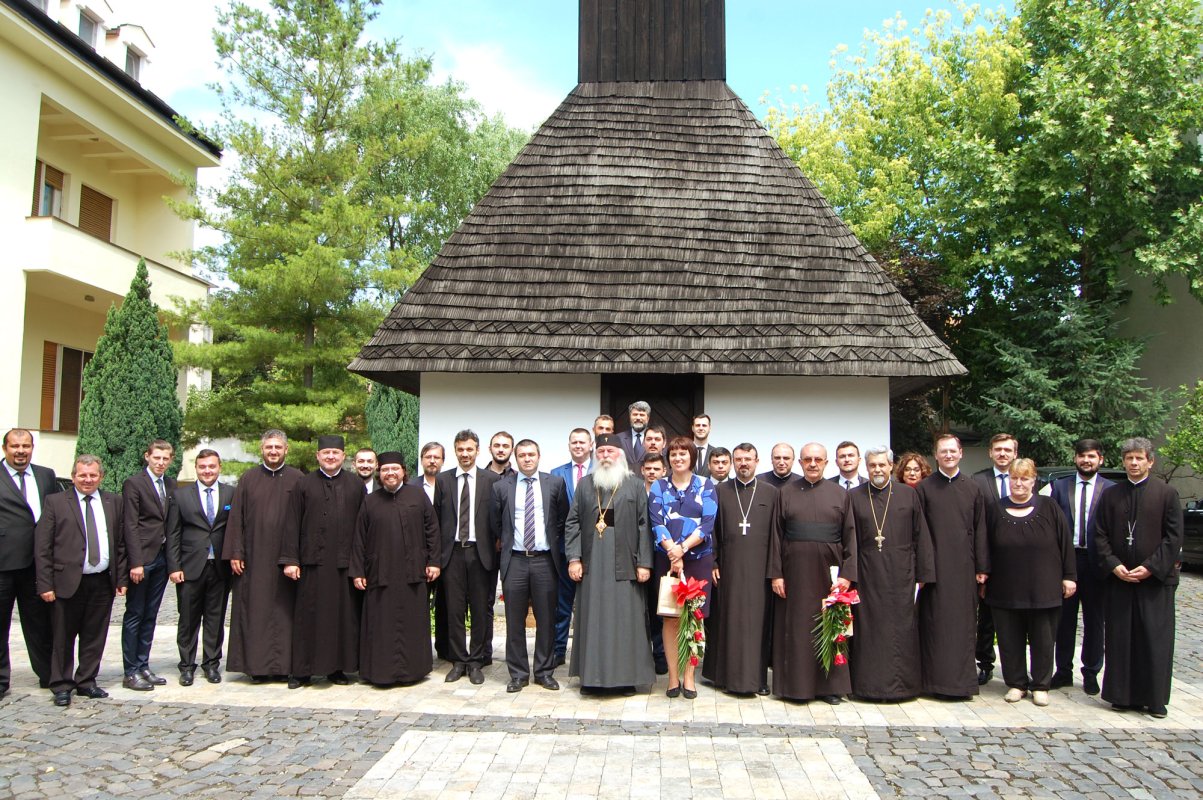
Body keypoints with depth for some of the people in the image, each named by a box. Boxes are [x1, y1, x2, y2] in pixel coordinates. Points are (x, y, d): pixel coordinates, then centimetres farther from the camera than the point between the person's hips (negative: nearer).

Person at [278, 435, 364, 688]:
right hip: (313, 561, 0)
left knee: (343, 615, 5)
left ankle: (337, 667, 16)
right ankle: (302, 670, 13)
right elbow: (292, 524, 3)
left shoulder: (356, 484, 7)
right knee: (308, 615, 4)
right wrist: (290, 559, -4)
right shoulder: (304, 484, 6)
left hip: (345, 562, 1)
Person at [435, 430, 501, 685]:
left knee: (481, 610, 4)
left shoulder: (492, 479, 1)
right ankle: (458, 661, 18)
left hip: (481, 552, -1)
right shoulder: (443, 479, 7)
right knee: (454, 609, 6)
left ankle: (476, 661, 16)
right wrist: (437, 553, 4)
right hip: (452, 552, 2)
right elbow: (436, 517, 8)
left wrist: (497, 544, -3)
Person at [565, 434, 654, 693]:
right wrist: (574, 558, -2)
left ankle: (627, 675, 11)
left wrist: (644, 563, -7)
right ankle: (591, 674, 15)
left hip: (624, 564, -2)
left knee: (625, 618, 1)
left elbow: (644, 525, -1)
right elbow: (572, 522, 7)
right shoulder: (584, 485, 10)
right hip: (592, 563, 2)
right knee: (592, 618, 5)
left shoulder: (635, 485, 4)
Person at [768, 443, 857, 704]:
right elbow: (776, 535, 2)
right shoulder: (786, 493, 5)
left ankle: (830, 686, 17)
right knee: (795, 629, 4)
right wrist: (776, 573, -4)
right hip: (794, 572, 0)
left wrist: (847, 574, -6)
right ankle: (795, 684, 14)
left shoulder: (840, 494, 5)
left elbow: (850, 537, 3)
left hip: (828, 572, 0)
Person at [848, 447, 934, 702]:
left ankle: (901, 684, 15)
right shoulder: (854, 496, 5)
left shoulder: (909, 494, 4)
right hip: (867, 574, 0)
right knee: (869, 629, 4)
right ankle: (869, 683, 13)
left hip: (900, 573, 0)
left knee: (901, 629, 4)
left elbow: (921, 537, 4)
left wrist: (923, 573, 0)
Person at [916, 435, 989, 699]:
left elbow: (980, 530, 7)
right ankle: (936, 680, 9)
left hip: (963, 566, 2)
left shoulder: (972, 489, 7)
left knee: (963, 623, 4)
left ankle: (962, 680, 14)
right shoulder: (924, 488, 2)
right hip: (934, 566, -1)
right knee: (935, 623, 2)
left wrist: (982, 567, 2)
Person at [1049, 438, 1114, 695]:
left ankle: (1091, 673, 22)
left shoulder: (1111, 489, -2)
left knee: (1094, 621, 9)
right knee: (1065, 618, 10)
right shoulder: (1059, 486, 4)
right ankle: (1063, 671, 21)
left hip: (1095, 562, -1)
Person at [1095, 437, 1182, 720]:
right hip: (1118, 578, 2)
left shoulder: (1167, 493, -1)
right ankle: (1122, 695, 14)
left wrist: (1150, 567, -11)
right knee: (1119, 638, 5)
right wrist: (1114, 565, -6)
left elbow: (1174, 537, -3)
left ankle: (1155, 699, 11)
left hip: (1156, 578, -2)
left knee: (1156, 640, 1)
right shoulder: (1110, 495, 7)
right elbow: (1100, 535, 7)